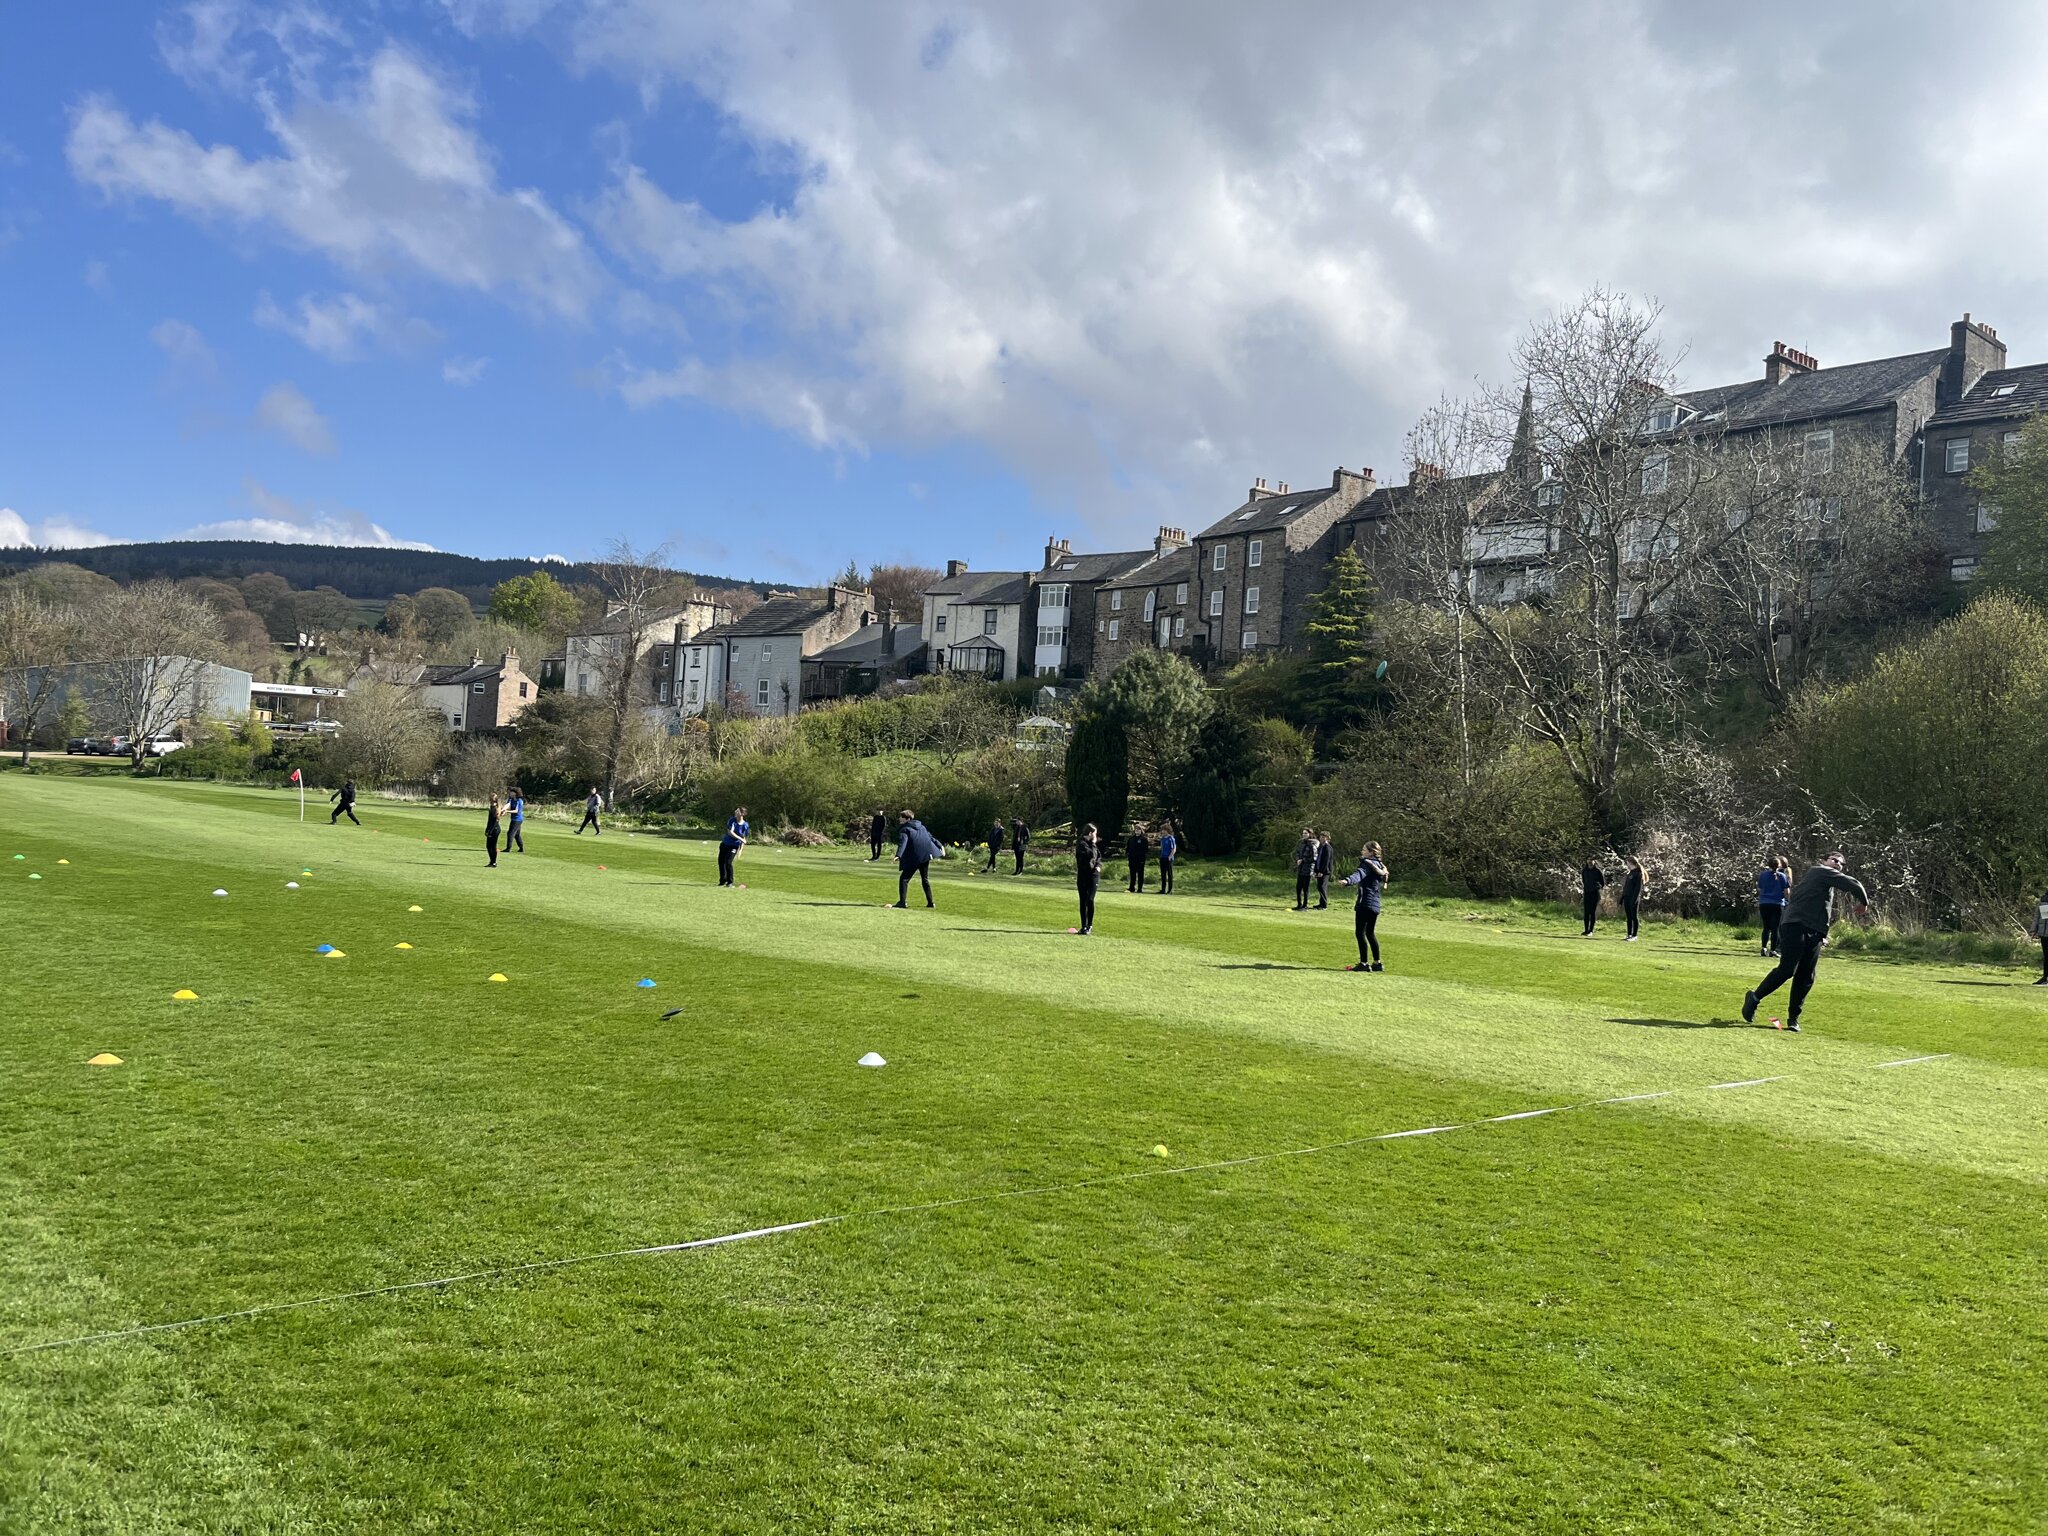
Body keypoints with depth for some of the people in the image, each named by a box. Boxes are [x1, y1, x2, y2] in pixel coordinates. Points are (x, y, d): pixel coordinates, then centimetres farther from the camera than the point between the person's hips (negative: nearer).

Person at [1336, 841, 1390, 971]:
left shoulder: (1367, 863, -11)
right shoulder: (1379, 865, 16)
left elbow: (1359, 874, -33)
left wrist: (1347, 880, -52)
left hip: (1365, 903, -9)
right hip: (1375, 905, 9)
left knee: (1360, 933, -7)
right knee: (1370, 933, 18)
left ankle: (1364, 963, -9)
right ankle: (1376, 962, 22)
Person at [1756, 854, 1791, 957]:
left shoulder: (1762, 875, 2)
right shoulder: (1782, 876, -4)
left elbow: (1759, 890, 8)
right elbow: (1787, 892, -4)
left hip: (1764, 904, 2)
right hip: (1777, 904, -2)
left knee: (1766, 927, 12)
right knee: (1775, 928, 3)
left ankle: (1763, 947, -2)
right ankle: (1772, 950, 1)